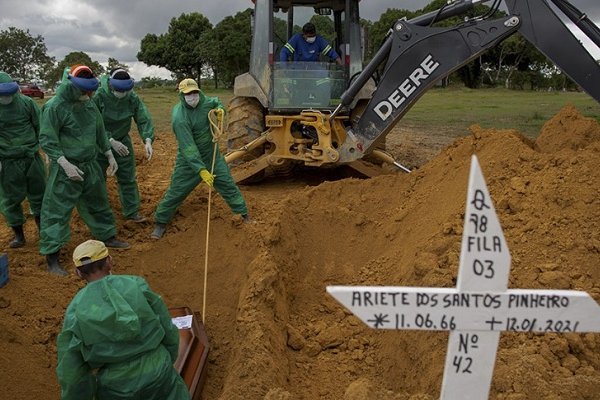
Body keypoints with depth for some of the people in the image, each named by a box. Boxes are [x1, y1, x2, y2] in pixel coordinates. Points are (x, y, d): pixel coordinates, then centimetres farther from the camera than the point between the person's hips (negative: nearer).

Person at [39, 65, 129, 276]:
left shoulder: (89, 104, 4)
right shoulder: (54, 107, -16)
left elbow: (100, 133, 15)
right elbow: (47, 140, -16)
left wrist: (110, 156, 16)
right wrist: (66, 164, -23)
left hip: (90, 165, 7)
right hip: (65, 168, -7)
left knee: (98, 202, 21)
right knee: (57, 209, -2)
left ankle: (108, 236, 40)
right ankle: (52, 256, 5)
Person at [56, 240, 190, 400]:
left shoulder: (75, 311, -10)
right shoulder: (137, 285, -10)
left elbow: (70, 369, -3)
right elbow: (168, 330, -1)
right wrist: (168, 360, 17)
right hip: (157, 373, 0)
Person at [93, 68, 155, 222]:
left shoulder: (133, 98, -13)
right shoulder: (98, 96, -22)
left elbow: (144, 120, -15)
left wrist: (148, 140, -32)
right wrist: (111, 141, -29)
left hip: (122, 141, 3)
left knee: (128, 178, 9)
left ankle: (132, 211, 21)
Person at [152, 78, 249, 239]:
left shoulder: (204, 101, -10)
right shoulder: (179, 117, -29)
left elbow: (217, 102, 16)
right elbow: (188, 148, -32)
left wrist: (220, 109, -9)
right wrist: (201, 170, -37)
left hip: (212, 153, 5)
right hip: (189, 159, -5)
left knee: (227, 184, 8)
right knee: (177, 191, 2)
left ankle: (243, 213, 24)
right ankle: (161, 222, 21)